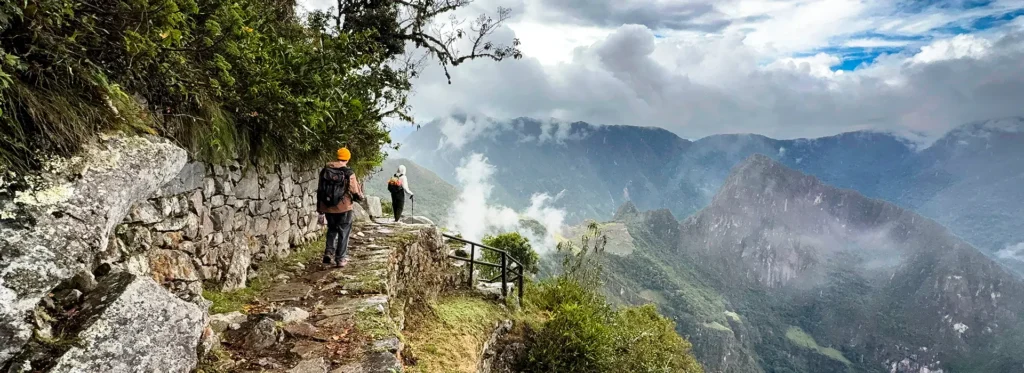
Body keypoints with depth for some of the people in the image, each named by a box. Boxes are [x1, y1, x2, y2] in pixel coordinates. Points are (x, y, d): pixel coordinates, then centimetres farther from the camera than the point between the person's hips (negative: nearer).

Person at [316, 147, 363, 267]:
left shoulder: (325, 171, 3)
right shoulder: (348, 173, -12)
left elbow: (320, 191, 7)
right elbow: (355, 192, -9)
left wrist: (320, 210, 15)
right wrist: (360, 197, 15)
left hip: (328, 207, 4)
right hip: (344, 208, -4)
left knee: (332, 230, 22)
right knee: (343, 232, 9)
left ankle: (329, 253, 10)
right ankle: (340, 258, 10)